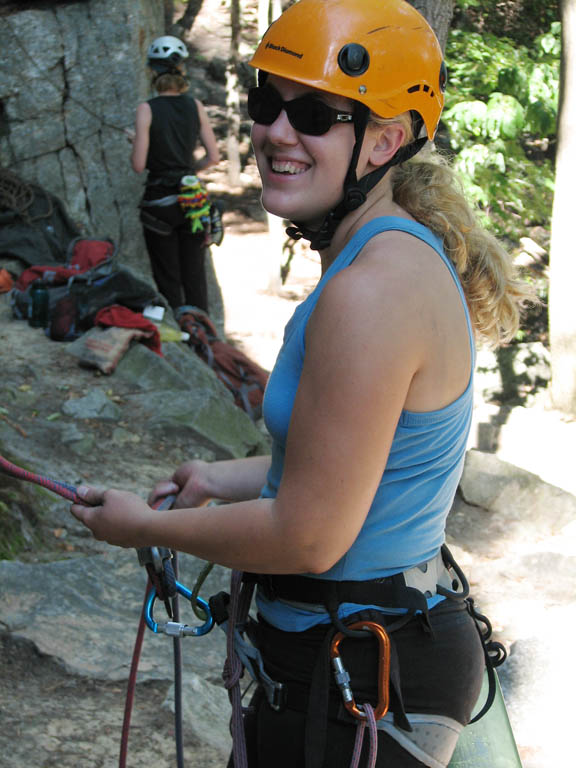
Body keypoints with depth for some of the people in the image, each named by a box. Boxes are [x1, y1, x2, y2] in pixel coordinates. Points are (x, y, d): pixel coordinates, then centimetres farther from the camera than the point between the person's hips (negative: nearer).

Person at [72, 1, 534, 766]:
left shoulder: (371, 293, -27)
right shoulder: (403, 249, 5)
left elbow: (310, 536, -24)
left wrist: (144, 525, -10)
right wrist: (226, 480, 16)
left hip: (364, 681, -9)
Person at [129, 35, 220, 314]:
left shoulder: (147, 109, -10)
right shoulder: (195, 106, 1)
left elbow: (139, 165, -11)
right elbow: (213, 157, 2)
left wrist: (136, 141, 8)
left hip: (159, 202, -3)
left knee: (168, 282, 5)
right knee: (195, 277, 11)